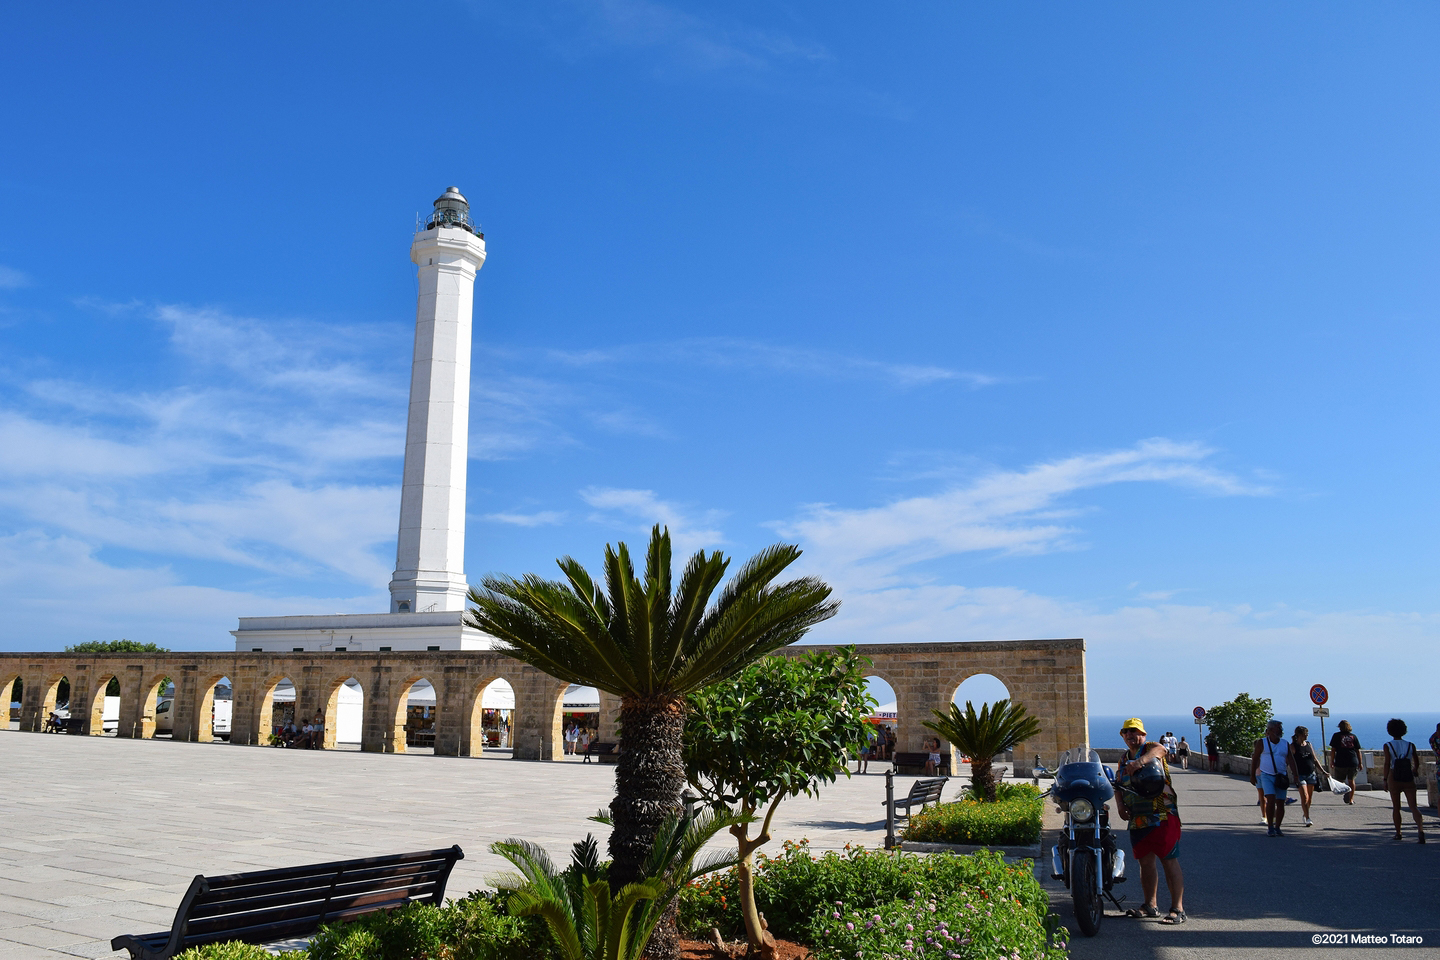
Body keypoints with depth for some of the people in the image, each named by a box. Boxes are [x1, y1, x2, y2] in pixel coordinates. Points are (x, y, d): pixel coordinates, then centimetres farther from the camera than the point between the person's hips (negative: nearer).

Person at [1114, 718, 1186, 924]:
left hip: (1163, 816, -7)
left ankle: (1178, 909, -2)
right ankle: (1150, 905, 23)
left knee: (1169, 861, -7)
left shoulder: (1150, 747, -3)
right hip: (1137, 820, 7)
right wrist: (1120, 804, 0)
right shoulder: (1124, 759, 19)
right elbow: (1118, 785, 19)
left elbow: (1160, 749, -28)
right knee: (1145, 862, 13)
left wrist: (1142, 760, -48)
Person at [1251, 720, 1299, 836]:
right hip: (1266, 776, -3)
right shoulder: (1262, 742, 0)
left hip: (1281, 777, 3)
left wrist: (1295, 774, -9)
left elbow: (1291, 760, 3)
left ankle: (1277, 828, 17)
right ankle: (1270, 828, -11)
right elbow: (1255, 759, 2)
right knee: (1271, 800, -16)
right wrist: (1252, 775, 1)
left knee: (1280, 803, 3)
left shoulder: (1285, 744, 9)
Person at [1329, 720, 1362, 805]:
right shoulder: (1353, 736, 7)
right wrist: (1360, 763, 14)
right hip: (1353, 762, 3)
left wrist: (1332, 762, 3)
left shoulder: (1336, 736, 1)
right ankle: (1351, 799, 17)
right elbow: (1358, 751, 7)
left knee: (1340, 781, 9)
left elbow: (1333, 750, -3)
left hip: (1340, 763, -3)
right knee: (1351, 780, 17)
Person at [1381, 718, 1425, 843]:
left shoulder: (1388, 746, -5)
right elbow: (1417, 762, 9)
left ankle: (1398, 833, 19)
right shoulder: (1410, 745, 3)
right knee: (1413, 806, -1)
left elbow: (1387, 764, -11)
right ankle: (1420, 829, -24)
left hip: (1394, 778, -2)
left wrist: (1385, 780, -6)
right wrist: (1415, 771, 30)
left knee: (1396, 807, 12)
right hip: (1408, 779, 2)